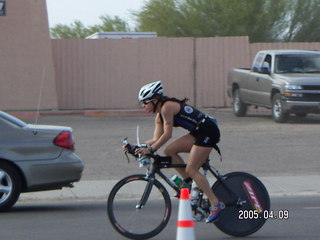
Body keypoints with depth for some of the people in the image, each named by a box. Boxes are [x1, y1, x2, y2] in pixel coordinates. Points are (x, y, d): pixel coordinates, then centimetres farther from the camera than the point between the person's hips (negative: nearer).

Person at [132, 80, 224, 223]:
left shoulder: (167, 107, -16)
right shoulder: (159, 116, 13)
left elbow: (167, 135, -20)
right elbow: (156, 139, 11)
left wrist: (150, 149, -19)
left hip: (208, 132, -10)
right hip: (198, 133, 10)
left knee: (191, 169, -13)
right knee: (169, 151, 2)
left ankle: (216, 204, -13)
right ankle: (189, 183, 9)